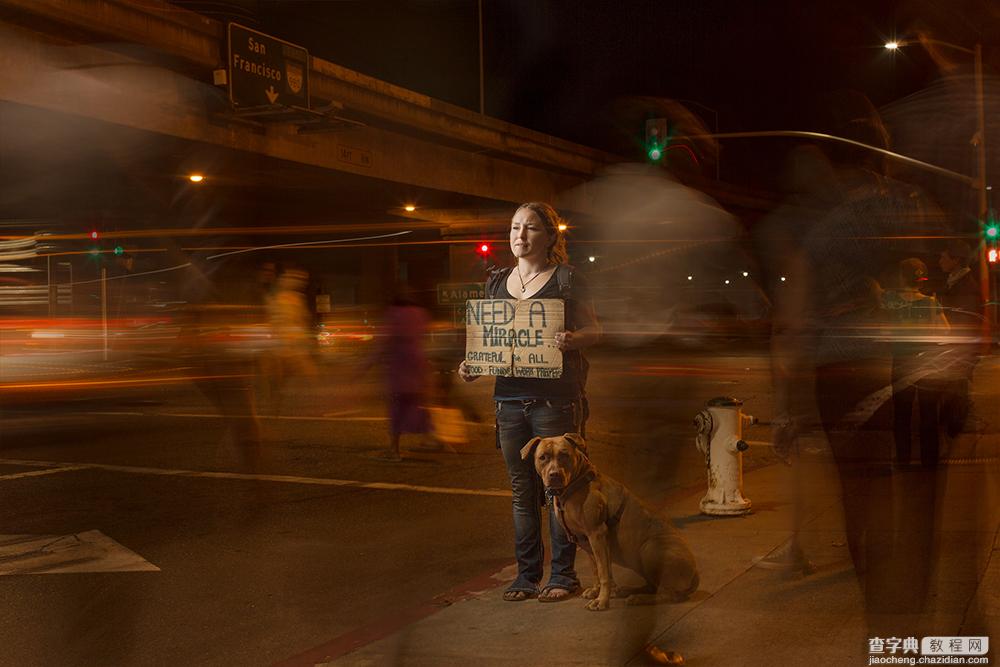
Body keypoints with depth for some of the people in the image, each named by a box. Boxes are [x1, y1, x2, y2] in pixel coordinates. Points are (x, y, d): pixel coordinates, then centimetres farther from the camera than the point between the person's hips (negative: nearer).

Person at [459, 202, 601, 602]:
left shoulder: (565, 280, -2)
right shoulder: (497, 282, 13)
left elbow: (593, 330, -3)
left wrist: (573, 339, -24)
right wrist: (472, 367, 0)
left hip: (555, 399, -5)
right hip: (509, 398, 5)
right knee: (522, 490, 9)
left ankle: (563, 575, 11)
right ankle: (527, 574, 17)